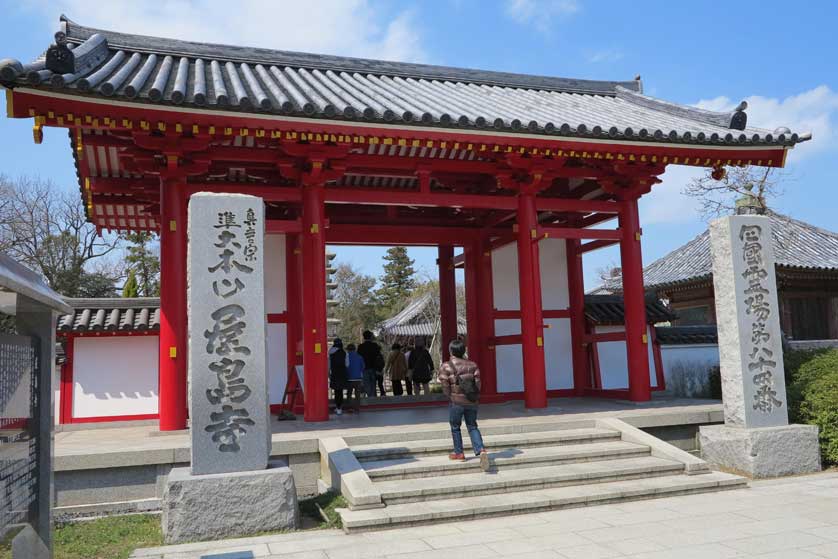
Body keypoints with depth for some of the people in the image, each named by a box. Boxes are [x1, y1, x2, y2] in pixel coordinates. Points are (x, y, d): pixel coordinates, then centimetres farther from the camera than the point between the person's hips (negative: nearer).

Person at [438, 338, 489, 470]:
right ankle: (481, 450, -5)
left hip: (456, 402, -3)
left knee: (455, 427, 14)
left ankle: (458, 453, 21)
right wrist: (475, 396, 10)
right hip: (472, 401, 3)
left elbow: (445, 387, -10)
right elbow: (478, 382, -3)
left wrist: (451, 397, 7)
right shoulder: (472, 365, 0)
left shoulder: (446, 367, -10)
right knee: (472, 426, 12)